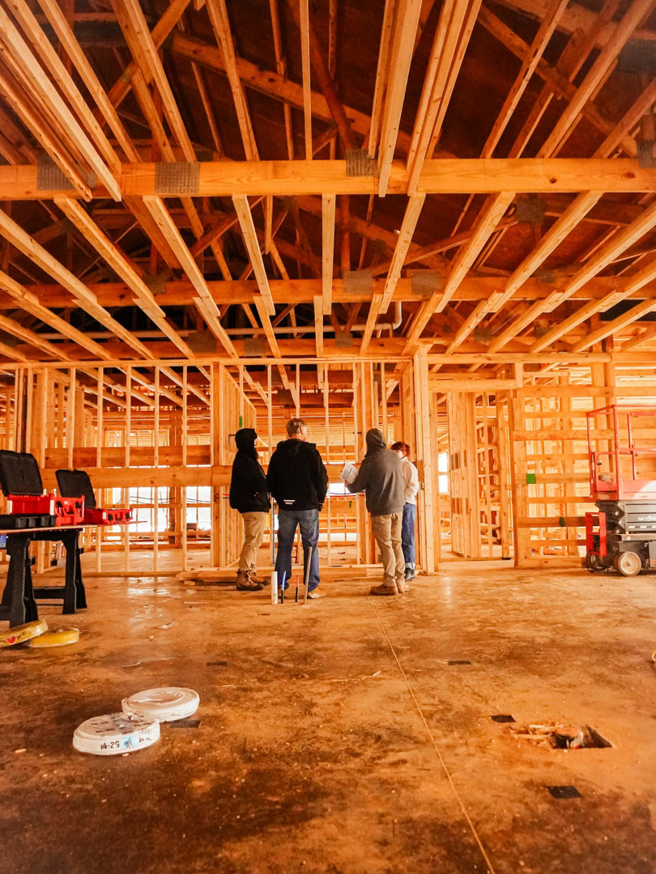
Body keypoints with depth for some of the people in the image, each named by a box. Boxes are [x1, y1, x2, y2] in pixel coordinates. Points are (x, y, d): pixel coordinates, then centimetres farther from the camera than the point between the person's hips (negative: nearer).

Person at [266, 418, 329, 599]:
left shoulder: (277, 454, 5)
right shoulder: (311, 452, -7)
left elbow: (270, 482, 8)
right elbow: (322, 479, -7)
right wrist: (319, 500, 6)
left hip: (285, 507, 3)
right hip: (308, 506, -3)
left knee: (284, 547, 11)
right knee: (311, 547, 4)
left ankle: (280, 585, 14)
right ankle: (312, 588, 6)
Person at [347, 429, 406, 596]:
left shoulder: (370, 461, -16)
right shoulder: (395, 457, 2)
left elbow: (358, 486, -7)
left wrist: (347, 485, 14)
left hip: (381, 510, -6)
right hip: (397, 507, 6)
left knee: (386, 546, 2)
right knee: (396, 544, 14)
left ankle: (389, 584, 8)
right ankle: (400, 581, 20)